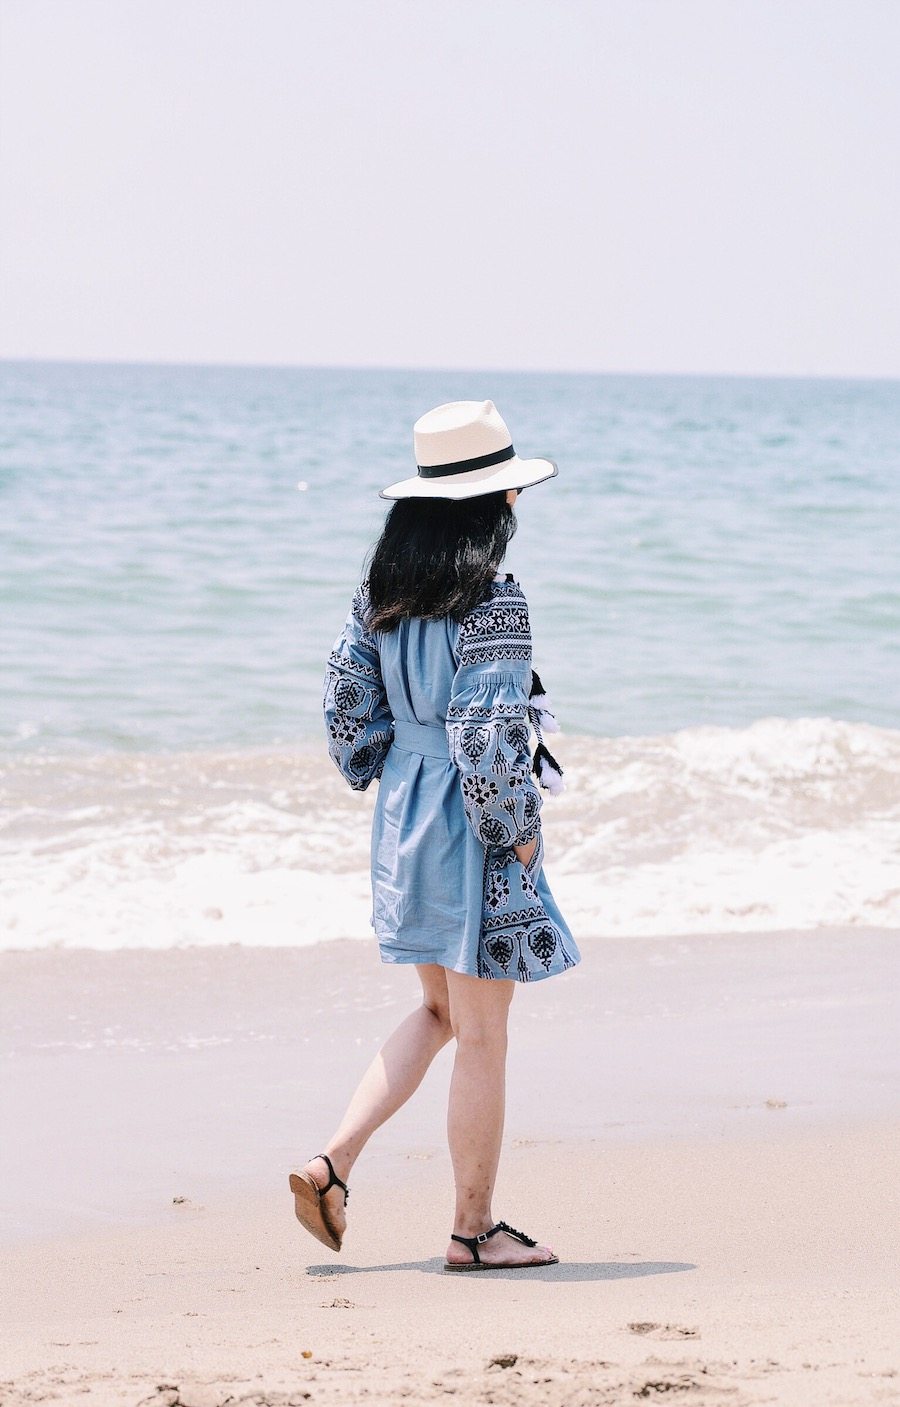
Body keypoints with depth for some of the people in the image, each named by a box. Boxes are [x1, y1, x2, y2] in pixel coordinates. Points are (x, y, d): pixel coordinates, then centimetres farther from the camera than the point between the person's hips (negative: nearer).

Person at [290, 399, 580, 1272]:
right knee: (481, 1035, 4)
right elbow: (488, 731, -22)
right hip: (473, 832, -8)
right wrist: (516, 831, -11)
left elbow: (345, 702, 8)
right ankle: (475, 1229, 12)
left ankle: (332, 1162, 10)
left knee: (440, 1012, 22)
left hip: (403, 819, 8)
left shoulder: (381, 594, 3)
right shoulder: (492, 603, -19)